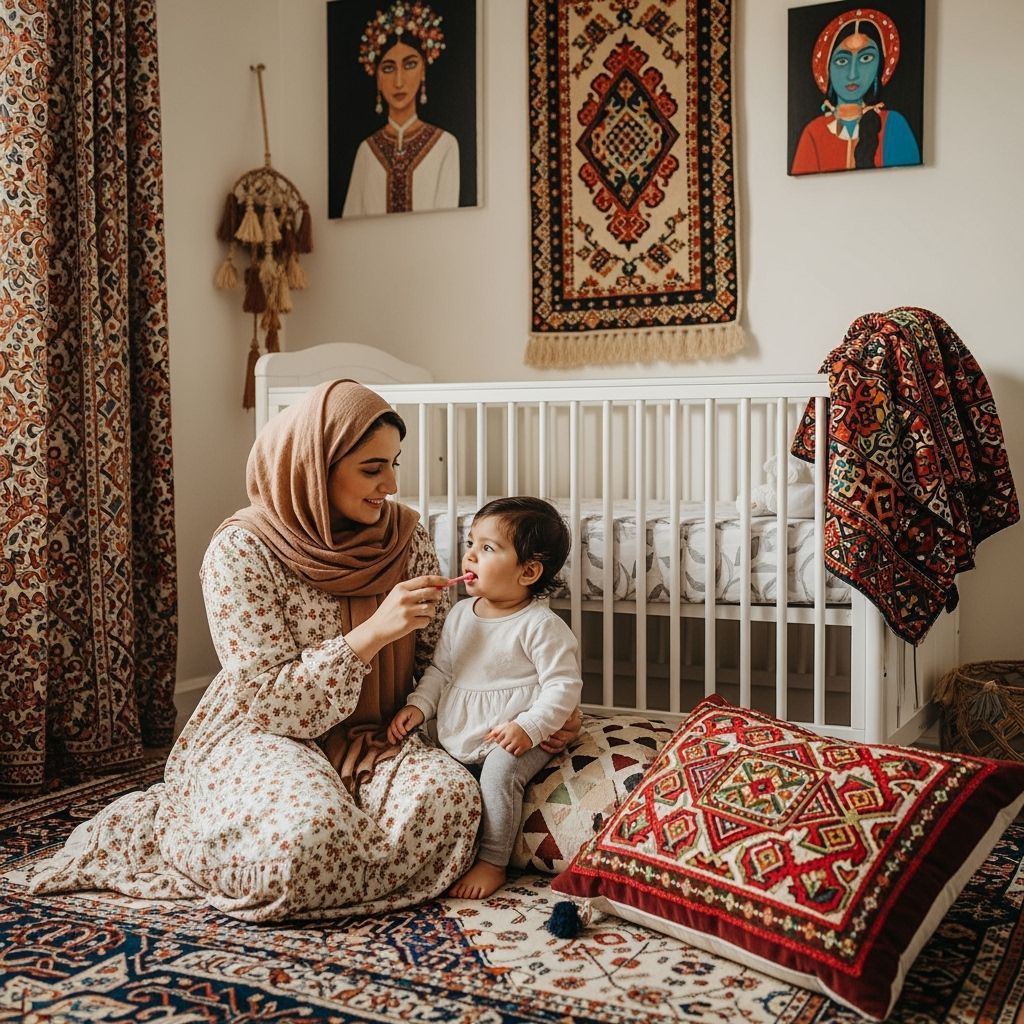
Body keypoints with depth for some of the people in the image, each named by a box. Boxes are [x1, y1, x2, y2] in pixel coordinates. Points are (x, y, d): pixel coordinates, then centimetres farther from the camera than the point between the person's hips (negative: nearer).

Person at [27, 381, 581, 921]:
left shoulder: (405, 536, -1)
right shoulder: (241, 550, -14)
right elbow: (272, 700, -18)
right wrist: (373, 631, -29)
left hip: (374, 740, 4)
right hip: (261, 737, -4)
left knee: (451, 794, -28)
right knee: (310, 832, -36)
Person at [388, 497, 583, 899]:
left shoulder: (540, 625, -11)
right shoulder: (460, 614, 9)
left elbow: (563, 685, -14)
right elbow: (440, 670, 17)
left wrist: (529, 727, -23)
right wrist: (418, 705, 2)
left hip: (513, 739, -7)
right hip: (457, 739, 7)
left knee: (499, 770, -29)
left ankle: (492, 863, -16)